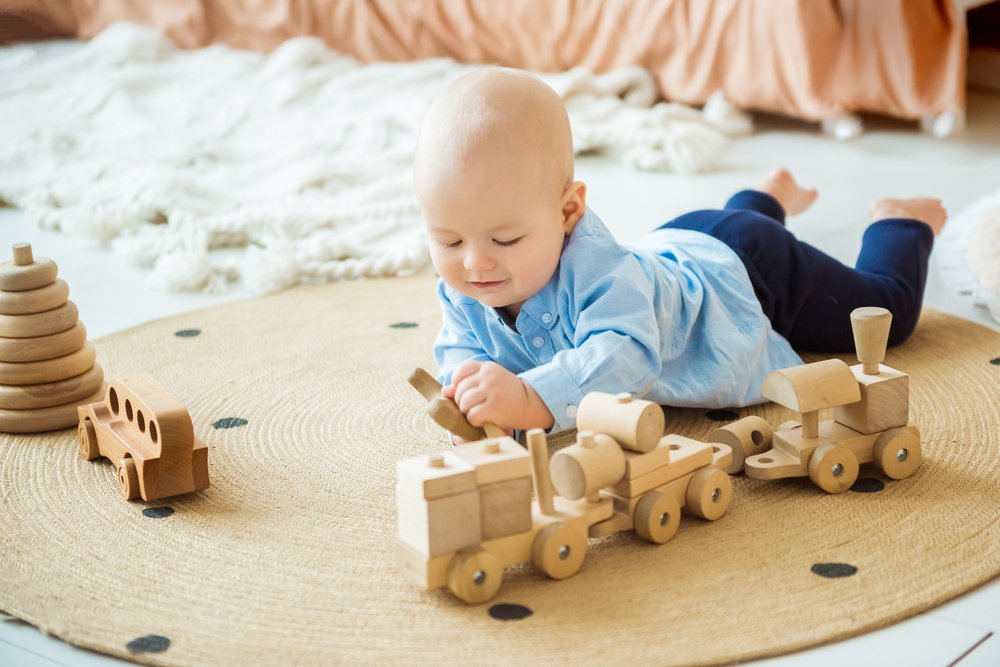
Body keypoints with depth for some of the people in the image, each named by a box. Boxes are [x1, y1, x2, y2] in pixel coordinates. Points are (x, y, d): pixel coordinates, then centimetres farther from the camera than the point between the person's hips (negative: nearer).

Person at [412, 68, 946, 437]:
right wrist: (471, 382, -45)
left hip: (750, 266, -6)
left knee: (886, 307, 19)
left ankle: (897, 223, 47)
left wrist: (533, 399, -79)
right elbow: (460, 348, -21)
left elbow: (624, 354, -64)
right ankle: (768, 199, 69)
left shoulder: (598, 269, -50)